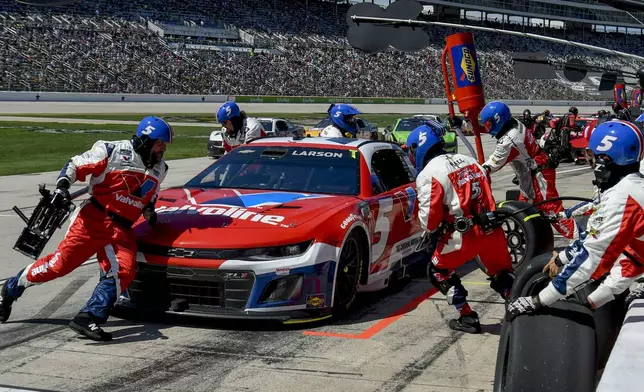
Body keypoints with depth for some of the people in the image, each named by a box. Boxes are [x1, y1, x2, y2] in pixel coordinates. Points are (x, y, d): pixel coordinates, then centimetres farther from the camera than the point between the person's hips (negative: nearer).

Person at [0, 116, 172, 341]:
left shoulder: (159, 169, 15)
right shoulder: (113, 151, -6)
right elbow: (75, 166, -3)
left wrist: (150, 210, 14)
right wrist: (62, 186, -18)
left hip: (122, 230, 6)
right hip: (94, 219, -5)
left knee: (123, 271, -18)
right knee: (62, 261, -9)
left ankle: (88, 319, -20)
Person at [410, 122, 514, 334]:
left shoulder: (428, 174, -7)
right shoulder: (468, 160, 15)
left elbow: (429, 215, -10)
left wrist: (433, 231, 10)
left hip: (466, 234, -6)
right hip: (492, 229, 6)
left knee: (438, 272, 13)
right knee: (502, 273, 22)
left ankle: (468, 318, 11)